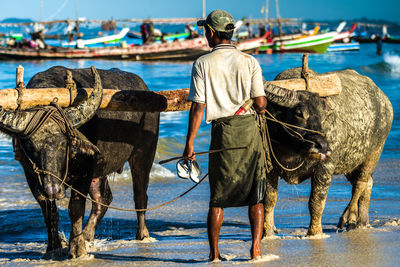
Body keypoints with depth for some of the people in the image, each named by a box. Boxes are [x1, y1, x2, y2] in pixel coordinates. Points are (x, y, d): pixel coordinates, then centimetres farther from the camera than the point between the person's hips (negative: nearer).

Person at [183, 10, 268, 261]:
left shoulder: (203, 64, -2)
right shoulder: (250, 62, 1)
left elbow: (198, 108, -6)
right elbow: (261, 104, -4)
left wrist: (189, 144, -1)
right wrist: (263, 103, 21)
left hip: (222, 132, 0)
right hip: (249, 128, 1)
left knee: (217, 196, 10)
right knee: (256, 195, 9)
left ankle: (214, 253, 12)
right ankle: (256, 249, 3)